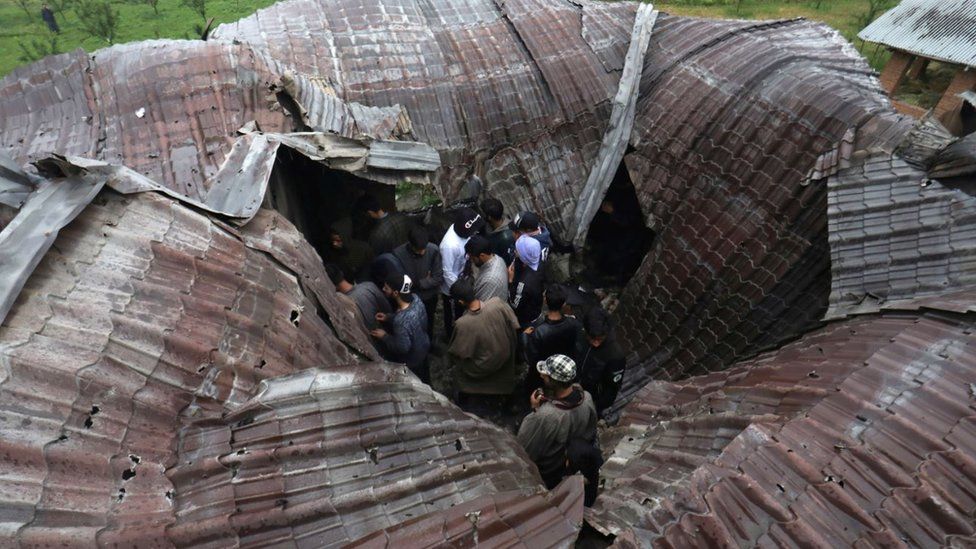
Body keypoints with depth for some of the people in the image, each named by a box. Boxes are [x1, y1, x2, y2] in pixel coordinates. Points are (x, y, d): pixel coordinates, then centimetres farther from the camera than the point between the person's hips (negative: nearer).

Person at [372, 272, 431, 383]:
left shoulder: (401, 321, -43)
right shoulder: (415, 298, -21)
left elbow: (402, 348, -29)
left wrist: (384, 336, -18)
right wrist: (388, 317, -9)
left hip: (411, 359, -7)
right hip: (423, 346, 7)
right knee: (423, 375, 35)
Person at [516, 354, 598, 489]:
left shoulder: (545, 416, -43)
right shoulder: (587, 398, -23)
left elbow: (524, 448, -25)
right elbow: (591, 435, -3)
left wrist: (534, 409, -23)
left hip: (546, 477, -4)